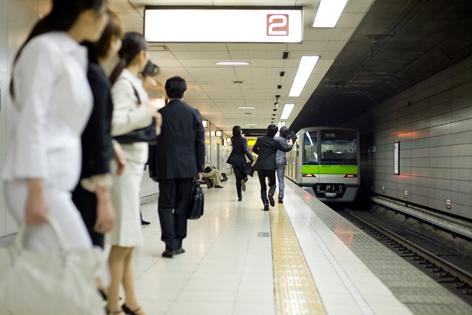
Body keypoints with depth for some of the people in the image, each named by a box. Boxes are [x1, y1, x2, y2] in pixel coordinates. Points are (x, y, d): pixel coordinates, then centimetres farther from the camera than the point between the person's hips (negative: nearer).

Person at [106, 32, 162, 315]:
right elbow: (115, 124, -23)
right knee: (124, 241, -5)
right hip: (124, 163, -10)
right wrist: (147, 111, -15)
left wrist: (150, 118, 10)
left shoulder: (132, 81, 16)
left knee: (128, 240, 13)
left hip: (133, 163, 10)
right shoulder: (124, 82, -12)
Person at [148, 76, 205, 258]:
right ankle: (177, 244, 14)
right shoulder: (194, 113, 3)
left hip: (165, 168, -1)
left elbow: (152, 144, 3)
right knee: (181, 206, 9)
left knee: (166, 205, 5)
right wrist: (200, 168, 9)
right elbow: (200, 142, 3)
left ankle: (170, 244, -4)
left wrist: (152, 170, 10)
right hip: (187, 167, 1)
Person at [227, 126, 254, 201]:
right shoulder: (243, 140, -13)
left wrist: (241, 137, 25)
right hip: (241, 160, -4)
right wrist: (252, 160, -21)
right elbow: (246, 151, -21)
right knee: (244, 175, 16)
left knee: (238, 179, 7)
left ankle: (239, 196, 3)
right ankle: (243, 180, -21)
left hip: (234, 160, 4)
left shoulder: (233, 139, 1)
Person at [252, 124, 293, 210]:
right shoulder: (276, 142, -3)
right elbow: (286, 149, 10)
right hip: (270, 166, -2)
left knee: (263, 186, 9)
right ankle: (270, 194, -17)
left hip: (260, 165, 2)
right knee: (273, 183, 15)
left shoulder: (260, 139, 4)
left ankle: (265, 203, -3)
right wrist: (290, 144, 31)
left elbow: (254, 150, 19)